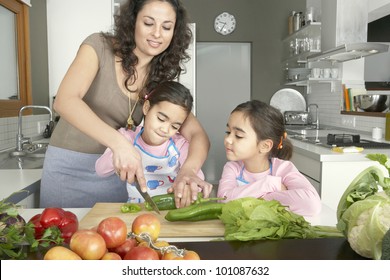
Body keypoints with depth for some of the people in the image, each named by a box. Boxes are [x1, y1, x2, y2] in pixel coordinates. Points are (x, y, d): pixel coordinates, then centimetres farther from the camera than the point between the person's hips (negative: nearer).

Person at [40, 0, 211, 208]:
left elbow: (197, 134, -11)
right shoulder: (100, 46, -11)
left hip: (116, 170, 3)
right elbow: (65, 101, -25)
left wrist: (188, 170, -33)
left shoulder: (162, 80, -2)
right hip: (69, 166, -2)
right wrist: (119, 142, -40)